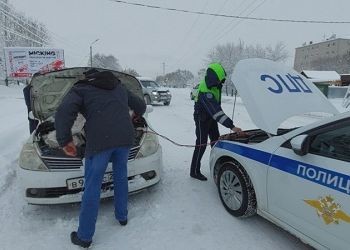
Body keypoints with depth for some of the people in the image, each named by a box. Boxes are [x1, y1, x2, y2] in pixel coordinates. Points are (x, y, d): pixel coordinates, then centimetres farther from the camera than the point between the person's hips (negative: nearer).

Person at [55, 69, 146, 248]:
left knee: (92, 187, 7)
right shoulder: (120, 87, 27)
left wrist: (65, 140, 1)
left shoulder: (80, 89, 14)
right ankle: (122, 216, 39)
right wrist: (136, 116, 55)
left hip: (99, 141, -4)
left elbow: (63, 113, -5)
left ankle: (84, 237, 21)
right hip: (125, 138, 5)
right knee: (121, 176, 23)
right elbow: (140, 105, 35)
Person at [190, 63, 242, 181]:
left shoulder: (214, 84, -7)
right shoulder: (205, 92, -36)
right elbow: (215, 111, -43)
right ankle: (194, 171, 8)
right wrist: (231, 126, -46)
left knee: (216, 142, 13)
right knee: (201, 145, -5)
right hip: (202, 119, -9)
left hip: (211, 117, 9)